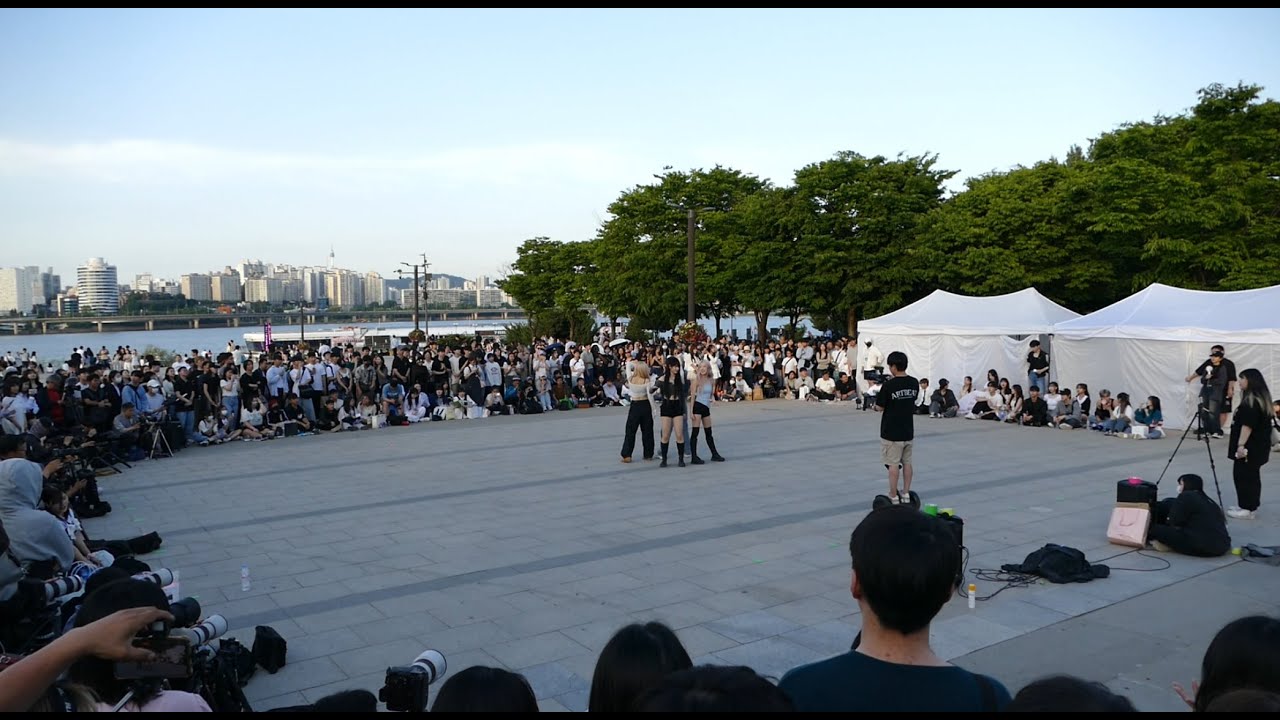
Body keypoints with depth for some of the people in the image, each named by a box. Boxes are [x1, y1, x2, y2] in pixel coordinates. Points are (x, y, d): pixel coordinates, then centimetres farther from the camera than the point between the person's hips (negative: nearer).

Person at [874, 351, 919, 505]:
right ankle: (906, 495, 20)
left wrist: (876, 406, 10)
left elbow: (880, 407, -12)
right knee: (907, 462, 14)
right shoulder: (914, 383, 0)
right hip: (908, 430, 6)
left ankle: (893, 497, 5)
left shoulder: (889, 386, -18)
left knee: (893, 464, 0)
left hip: (891, 432, -6)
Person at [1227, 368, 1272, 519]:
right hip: (1256, 446, 10)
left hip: (1249, 447, -10)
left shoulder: (1251, 402, -18)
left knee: (1243, 475, -6)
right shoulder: (1259, 399, 14)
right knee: (1251, 476, 13)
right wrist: (1237, 442, 26)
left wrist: (1241, 445, -24)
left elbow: (1247, 426, -23)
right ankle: (1250, 506, 19)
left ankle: (1247, 509, -3)